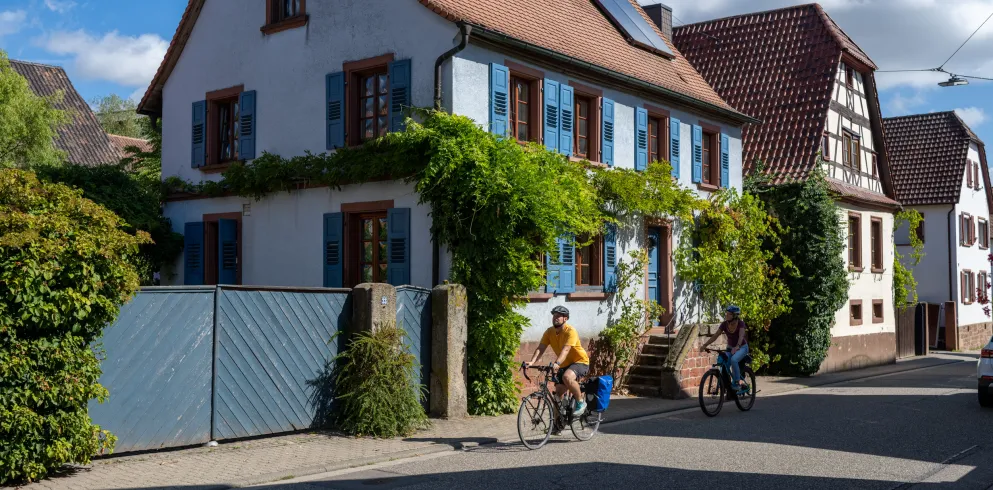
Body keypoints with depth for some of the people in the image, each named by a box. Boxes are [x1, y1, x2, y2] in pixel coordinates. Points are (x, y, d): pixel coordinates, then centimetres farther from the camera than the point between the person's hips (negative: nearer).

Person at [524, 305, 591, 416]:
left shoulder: (570, 331, -22)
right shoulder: (549, 332, -5)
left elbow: (566, 349, -35)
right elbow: (540, 348, -12)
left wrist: (557, 363, -51)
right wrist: (532, 362, -29)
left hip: (580, 361, -7)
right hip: (565, 365, 7)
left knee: (567, 377, -34)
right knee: (558, 392, 1)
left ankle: (581, 401, -13)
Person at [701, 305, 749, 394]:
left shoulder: (740, 323, -21)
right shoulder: (724, 324, -11)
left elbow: (741, 336, -37)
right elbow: (715, 336, -13)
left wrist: (737, 346, -55)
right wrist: (705, 345, -26)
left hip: (742, 347, -4)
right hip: (730, 347, 4)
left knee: (733, 360, -34)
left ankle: (738, 382, -22)